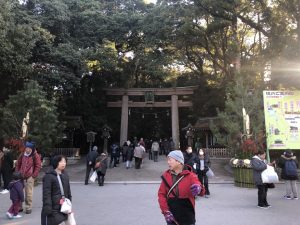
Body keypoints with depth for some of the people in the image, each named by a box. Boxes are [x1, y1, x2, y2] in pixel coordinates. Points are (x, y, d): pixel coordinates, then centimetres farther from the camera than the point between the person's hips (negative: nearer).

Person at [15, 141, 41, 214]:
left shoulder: (35, 156, -7)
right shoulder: (22, 155, 6)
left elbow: (38, 166, -6)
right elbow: (18, 164, 17)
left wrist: (34, 175, -10)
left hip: (30, 177, -4)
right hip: (21, 177, 5)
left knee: (29, 193, 0)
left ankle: (28, 207, 13)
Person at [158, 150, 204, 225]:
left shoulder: (190, 175, -10)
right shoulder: (166, 175, -2)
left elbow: (202, 191, -20)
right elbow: (161, 194, 2)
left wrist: (198, 188, -43)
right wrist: (165, 211, -7)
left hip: (187, 217, -2)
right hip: (172, 217, 3)